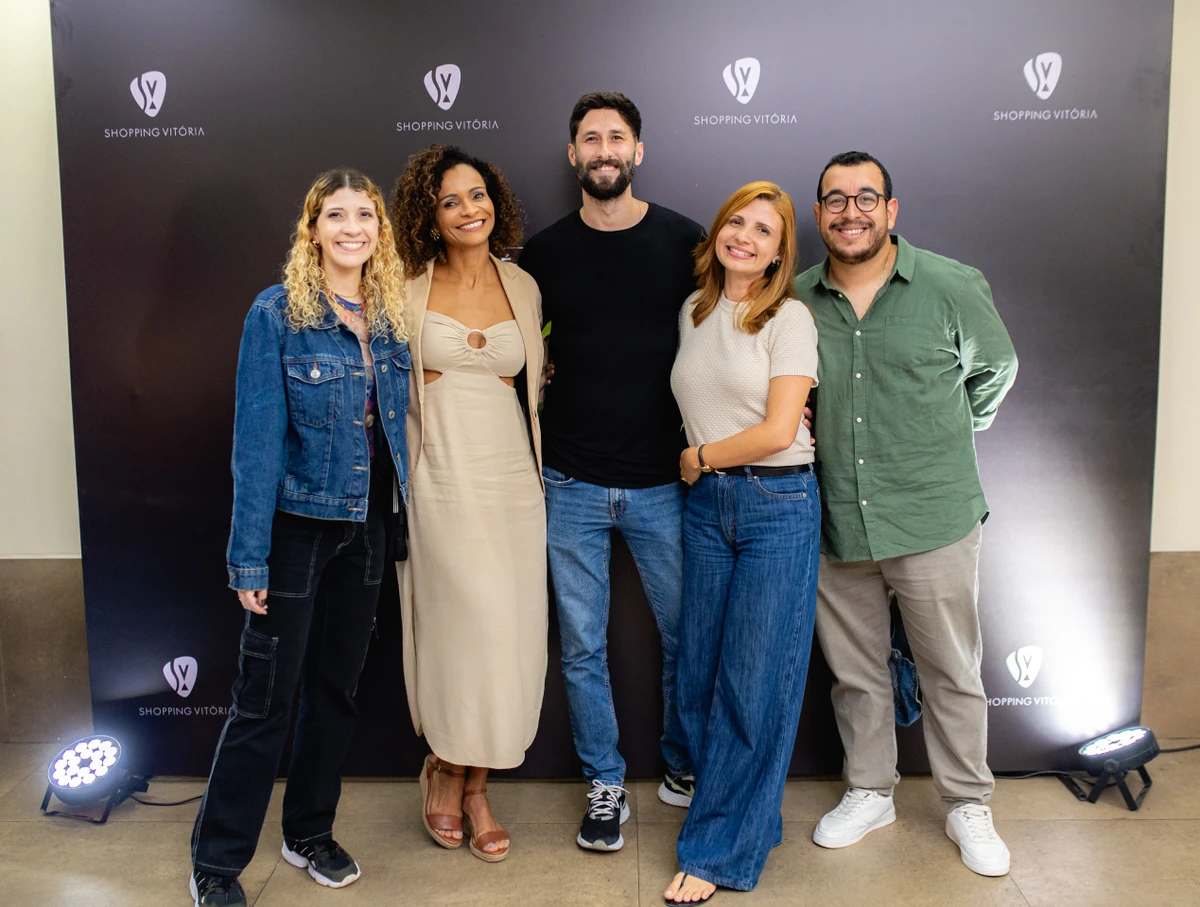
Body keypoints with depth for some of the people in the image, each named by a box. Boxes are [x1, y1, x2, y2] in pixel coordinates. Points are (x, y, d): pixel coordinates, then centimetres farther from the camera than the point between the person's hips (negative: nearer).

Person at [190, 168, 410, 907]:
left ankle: (311, 833, 33)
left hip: (366, 527, 5)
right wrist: (249, 556, -14)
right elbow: (258, 440, -13)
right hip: (298, 523, -5)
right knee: (266, 697, 2)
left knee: (337, 687, 15)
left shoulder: (392, 316, 4)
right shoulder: (277, 313, -10)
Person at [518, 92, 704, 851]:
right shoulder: (545, 252, 3)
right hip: (572, 484, 1)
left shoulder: (685, 242, -1)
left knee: (686, 635, 11)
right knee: (583, 646, 9)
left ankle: (684, 769, 34)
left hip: (664, 482, -1)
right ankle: (605, 784, 27)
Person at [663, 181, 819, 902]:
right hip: (706, 503, 6)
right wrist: (701, 465, 2)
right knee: (701, 673, 8)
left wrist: (698, 458, -3)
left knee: (755, 680, -1)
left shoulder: (790, 318, -6)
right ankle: (748, 821, 26)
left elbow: (778, 430, -13)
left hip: (779, 503, -6)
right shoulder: (693, 314, 12)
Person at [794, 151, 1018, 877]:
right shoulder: (797, 300, 2)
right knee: (855, 672, 15)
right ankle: (870, 793, 34)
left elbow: (995, 369, 11)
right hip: (835, 526, 3)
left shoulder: (952, 287, -5)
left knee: (953, 673, 10)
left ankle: (969, 806, 29)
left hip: (934, 519, -2)